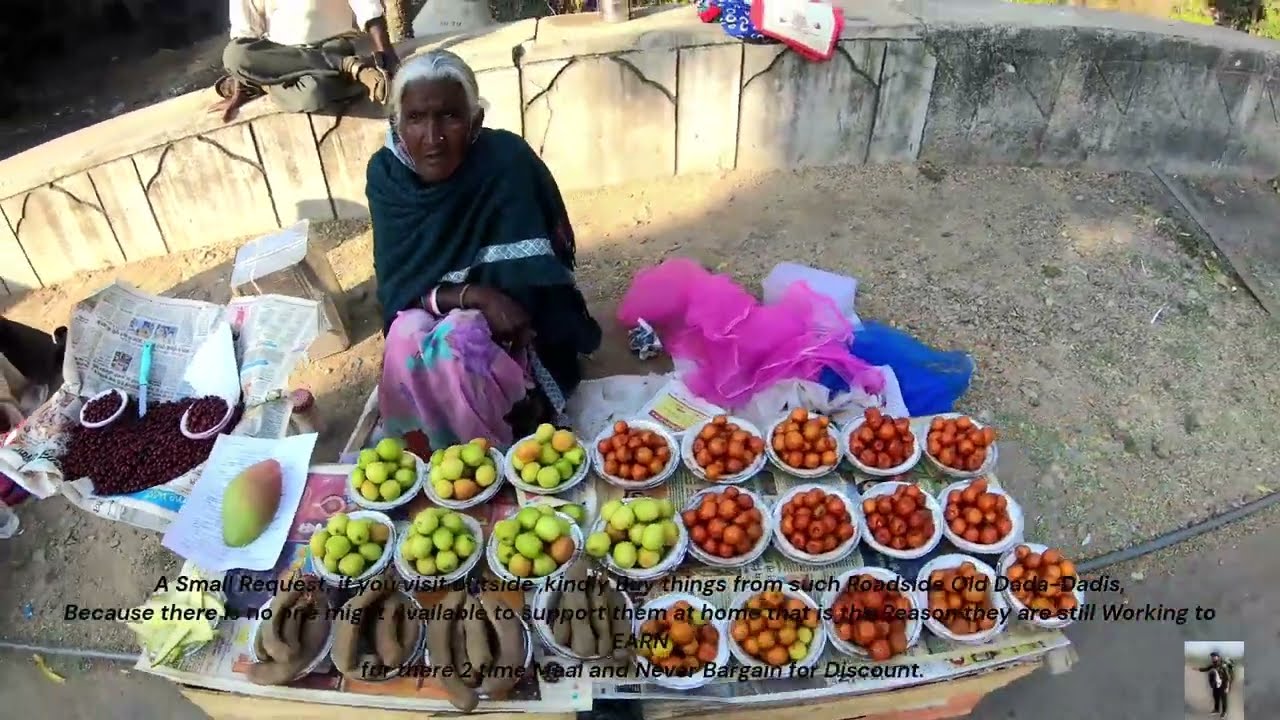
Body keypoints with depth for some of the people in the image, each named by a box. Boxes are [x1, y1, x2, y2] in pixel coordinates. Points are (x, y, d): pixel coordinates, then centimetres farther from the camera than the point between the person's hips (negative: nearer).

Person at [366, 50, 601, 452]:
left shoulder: (508, 162, -22)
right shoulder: (386, 173, -11)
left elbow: (535, 283, -22)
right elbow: (397, 290, -15)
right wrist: (473, 295, -31)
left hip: (511, 336, -2)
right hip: (427, 323, 3)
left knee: (457, 344, -34)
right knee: (408, 339, -30)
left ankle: (500, 456, -6)